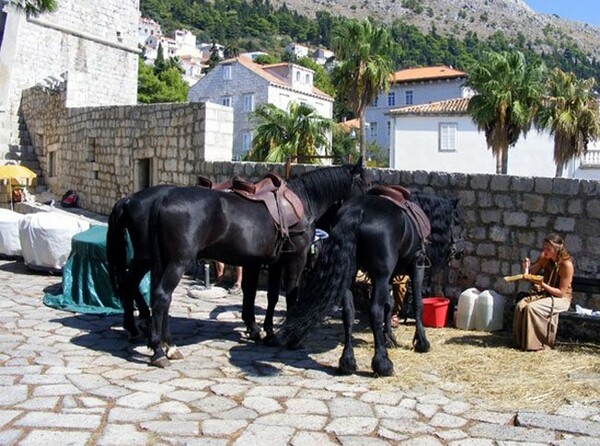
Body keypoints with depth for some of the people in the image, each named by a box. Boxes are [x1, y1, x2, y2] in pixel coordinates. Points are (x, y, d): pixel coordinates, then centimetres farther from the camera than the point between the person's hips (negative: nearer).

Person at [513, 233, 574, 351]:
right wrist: (525, 268, -15)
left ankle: (534, 344, -17)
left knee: (532, 308, -30)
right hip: (544, 293, 6)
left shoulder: (566, 264, -20)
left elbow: (561, 292, -18)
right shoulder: (544, 258, -3)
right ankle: (520, 341, -10)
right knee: (520, 306, -21)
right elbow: (530, 274, 8)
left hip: (560, 298, -6)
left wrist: (542, 284, -29)